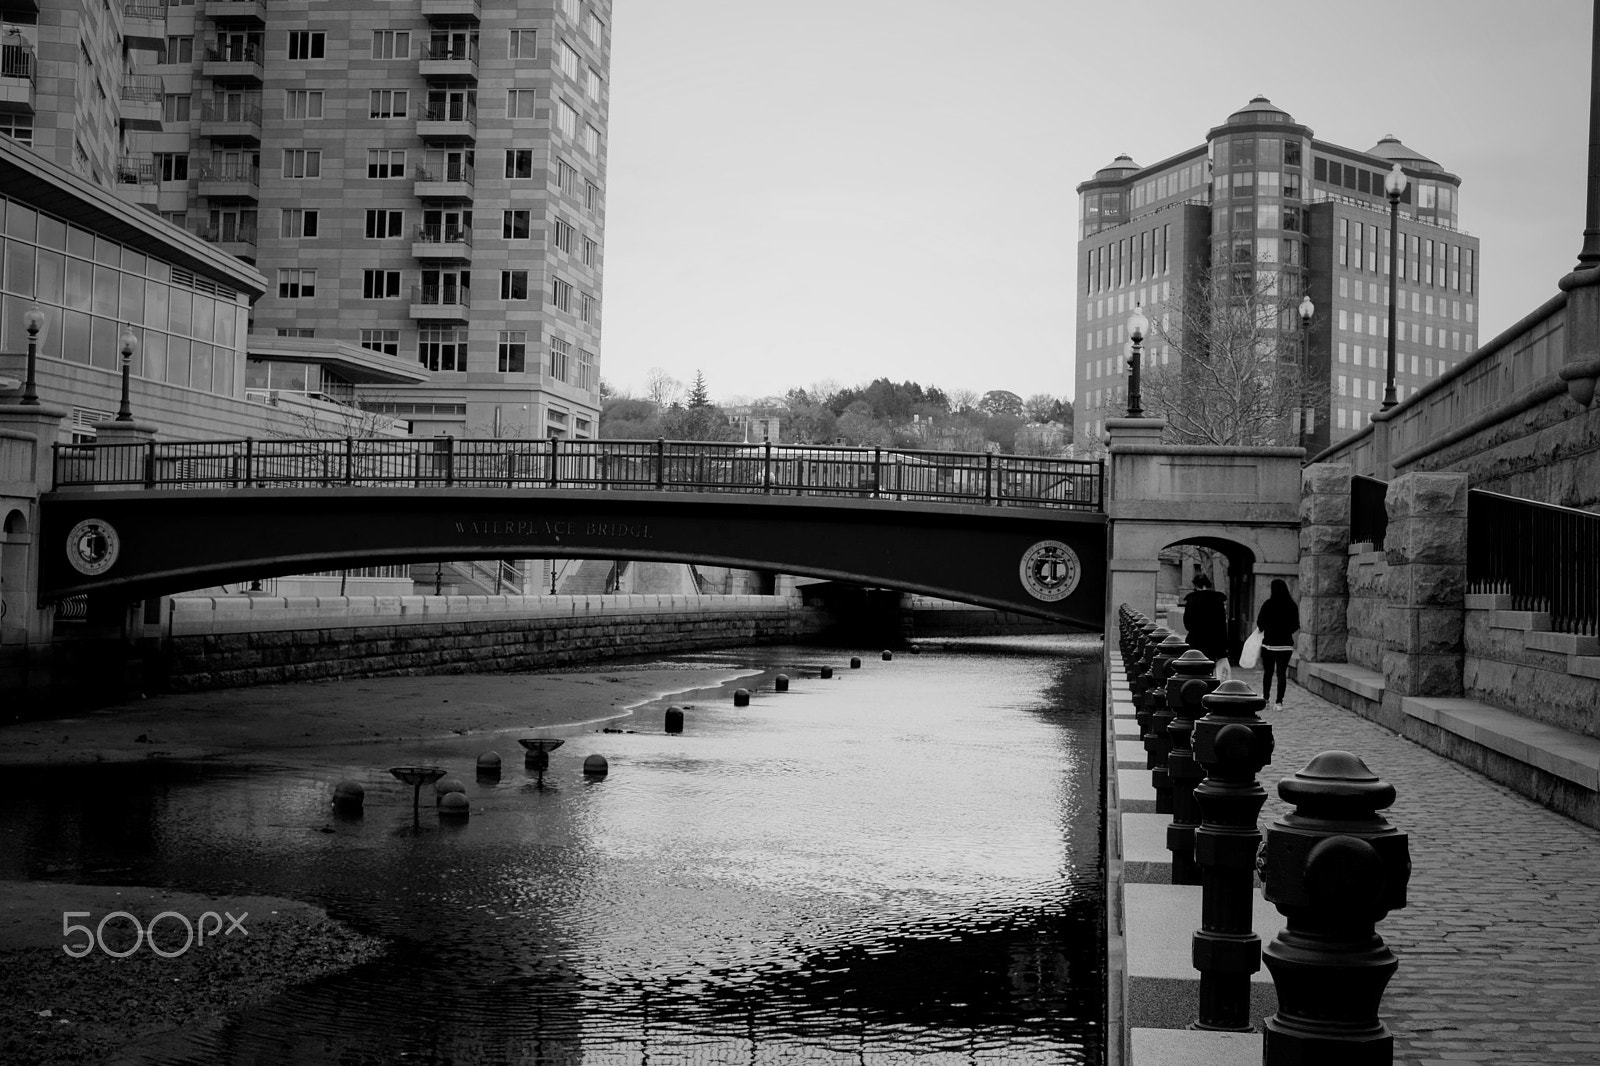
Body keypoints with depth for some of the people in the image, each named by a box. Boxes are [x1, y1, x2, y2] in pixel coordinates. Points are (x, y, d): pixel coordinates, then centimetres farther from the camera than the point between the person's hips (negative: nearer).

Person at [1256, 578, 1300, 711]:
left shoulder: (1268, 604, -12)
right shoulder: (1292, 606, -3)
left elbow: (1260, 623, -8)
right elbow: (1296, 626, 4)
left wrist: (1263, 630, 14)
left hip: (1269, 643, -2)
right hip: (1286, 644, 2)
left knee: (1268, 672, 15)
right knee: (1281, 673, 4)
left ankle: (1266, 697, 26)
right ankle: (1279, 702, -2)